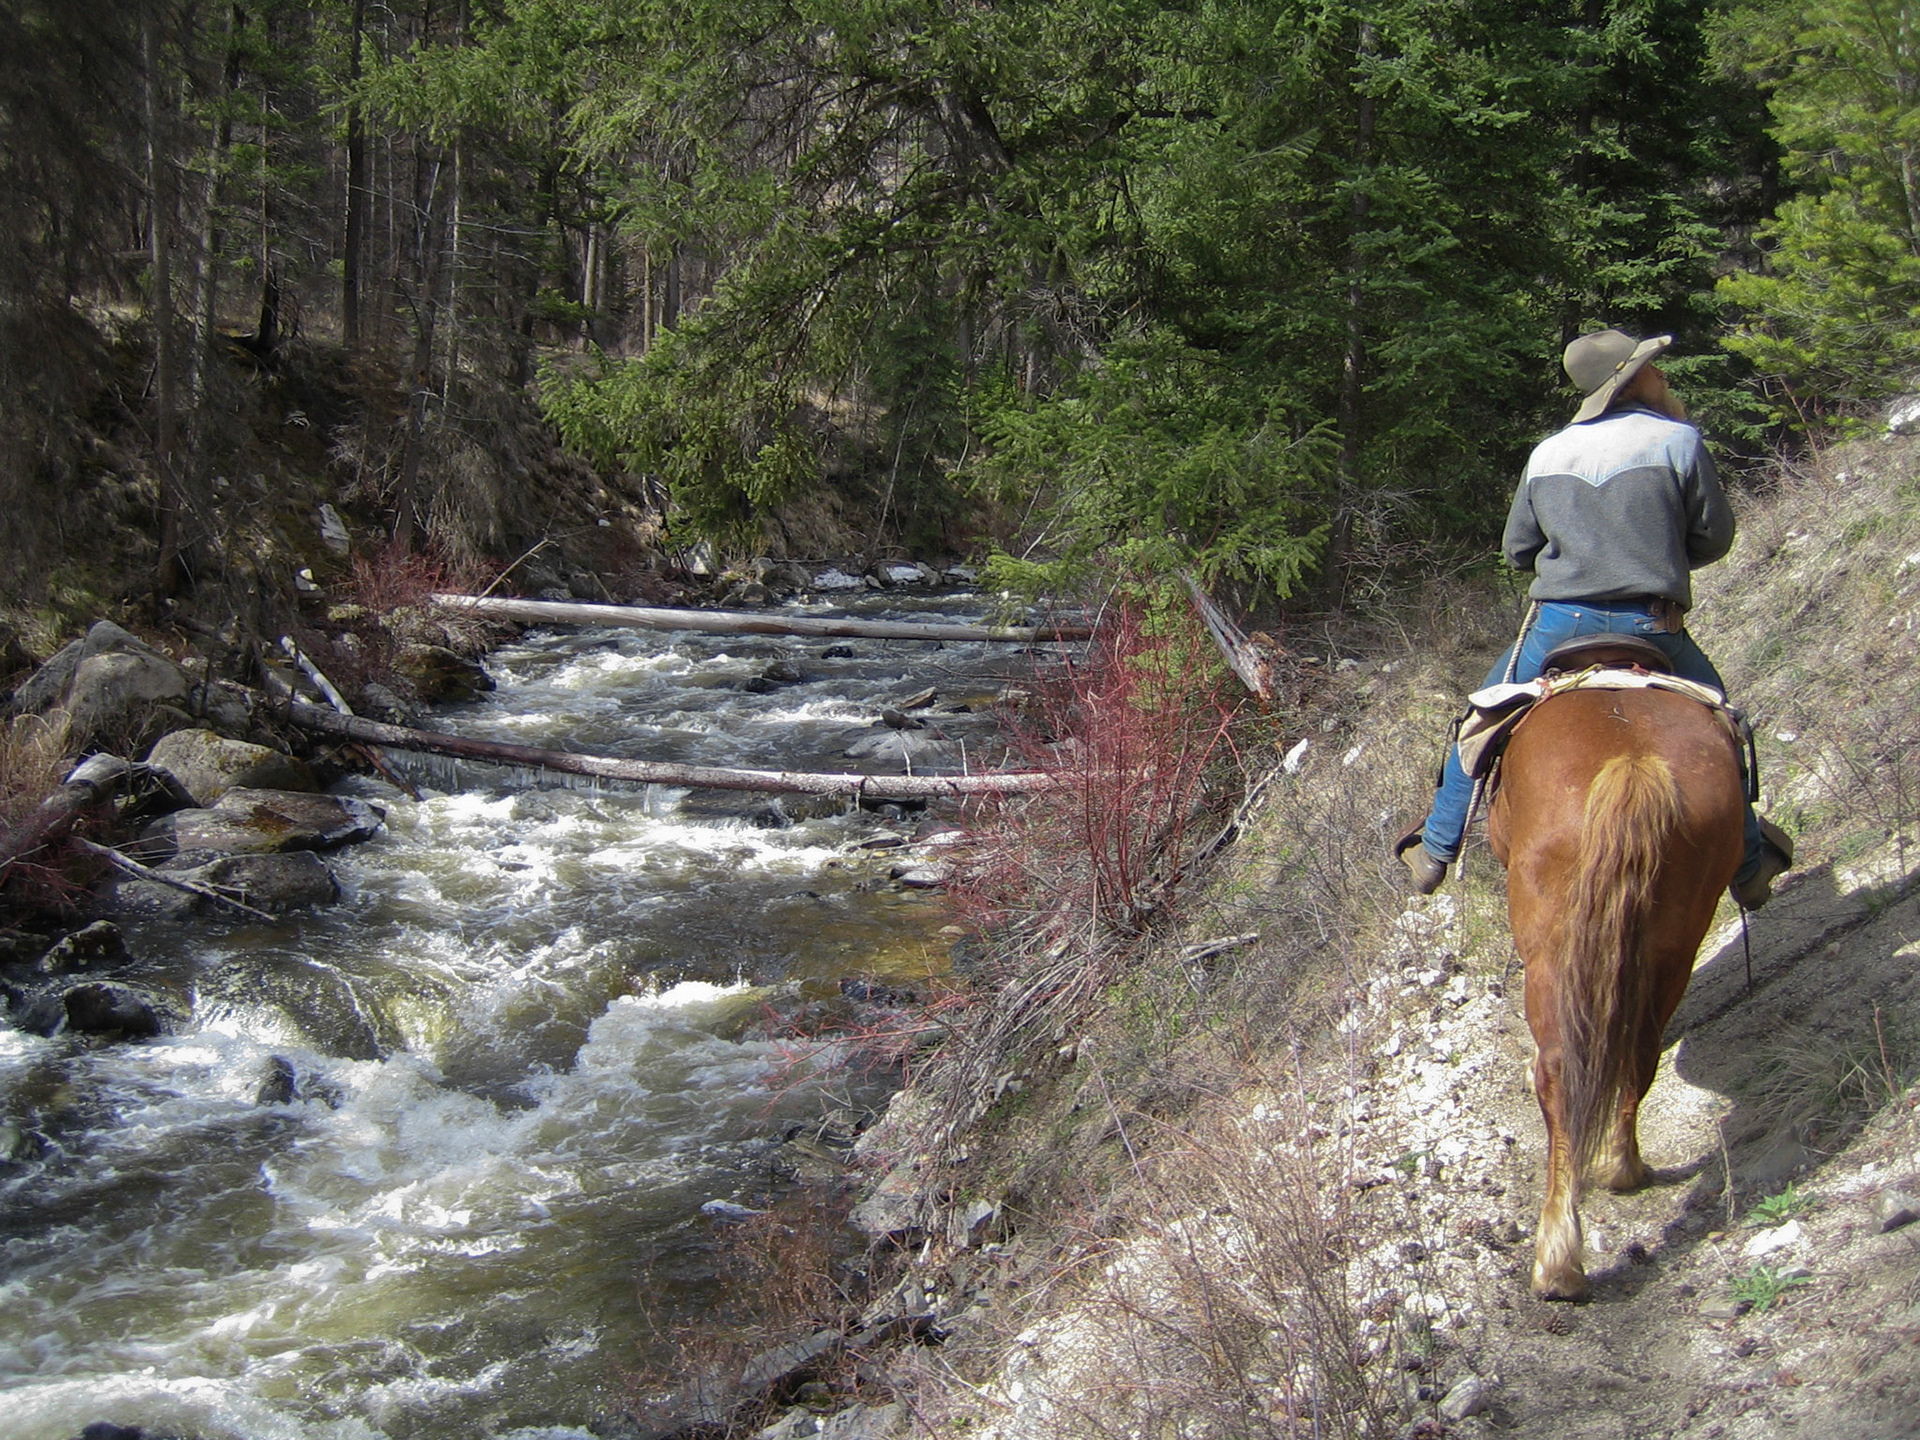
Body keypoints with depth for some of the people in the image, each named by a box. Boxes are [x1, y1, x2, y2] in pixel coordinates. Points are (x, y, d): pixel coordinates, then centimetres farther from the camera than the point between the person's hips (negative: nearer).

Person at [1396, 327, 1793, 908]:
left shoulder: (1546, 454, 6)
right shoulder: (1679, 441, -4)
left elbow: (1516, 550, 13)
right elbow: (1715, 537, 4)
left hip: (1559, 623, 2)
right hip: (1652, 626, -1)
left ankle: (1437, 849, 25)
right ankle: (1748, 862, 30)